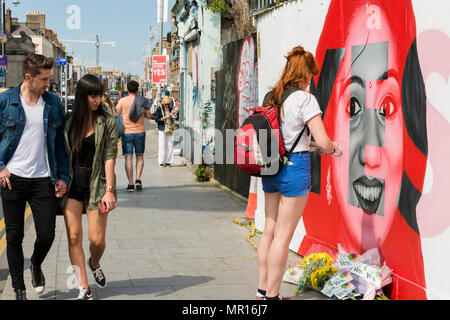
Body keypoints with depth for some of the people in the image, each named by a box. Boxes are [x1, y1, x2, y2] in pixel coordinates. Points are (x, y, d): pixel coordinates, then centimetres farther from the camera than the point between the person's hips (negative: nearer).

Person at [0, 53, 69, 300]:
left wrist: (62, 176, 4)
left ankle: (36, 265, 34)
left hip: (43, 179, 2)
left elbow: (60, 141, 10)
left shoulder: (53, 102, 5)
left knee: (47, 233, 0)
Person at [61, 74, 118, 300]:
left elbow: (109, 158, -6)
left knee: (97, 239, -3)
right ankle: (84, 288, 3)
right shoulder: (69, 121, 6)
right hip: (72, 183, 2)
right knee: (74, 236, -4)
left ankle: (94, 264, 32)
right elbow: (62, 154, 10)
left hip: (96, 184, -2)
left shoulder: (108, 123, -1)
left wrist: (109, 190, -13)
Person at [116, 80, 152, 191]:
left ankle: (130, 184, -3)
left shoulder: (122, 101, -6)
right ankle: (138, 179, -1)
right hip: (140, 132, 2)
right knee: (140, 157, 15)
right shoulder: (143, 101, -2)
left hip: (127, 132, -2)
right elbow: (149, 116, 1)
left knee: (128, 158, 1)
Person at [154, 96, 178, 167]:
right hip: (162, 129, -4)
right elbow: (157, 120, -5)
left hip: (170, 129, 4)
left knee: (170, 145, 1)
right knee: (162, 146, -6)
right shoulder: (159, 109, -2)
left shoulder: (171, 108, 11)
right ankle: (161, 162, -1)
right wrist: (165, 117, -14)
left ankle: (168, 161, 7)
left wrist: (173, 117, -1)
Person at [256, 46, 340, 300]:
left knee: (270, 230, 14)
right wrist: (331, 147, 4)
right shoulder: (305, 99, -13)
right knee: (283, 235, -1)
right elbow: (323, 142, -18)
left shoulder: (273, 97, 9)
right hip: (295, 165, -7)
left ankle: (262, 290, 22)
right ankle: (272, 296, 5)